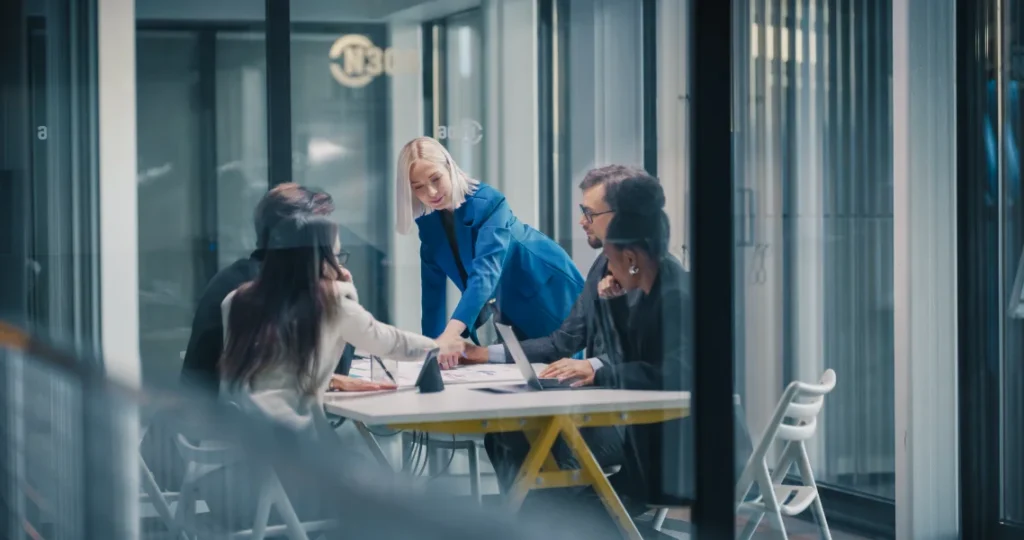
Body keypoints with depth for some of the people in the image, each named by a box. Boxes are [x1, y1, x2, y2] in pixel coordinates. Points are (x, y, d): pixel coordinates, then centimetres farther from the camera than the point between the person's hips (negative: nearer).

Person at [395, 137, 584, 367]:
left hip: (549, 299, -5)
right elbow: (432, 286, -4)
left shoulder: (488, 203, -29)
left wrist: (451, 332, -56)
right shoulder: (428, 220, -9)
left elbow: (486, 272, -43)